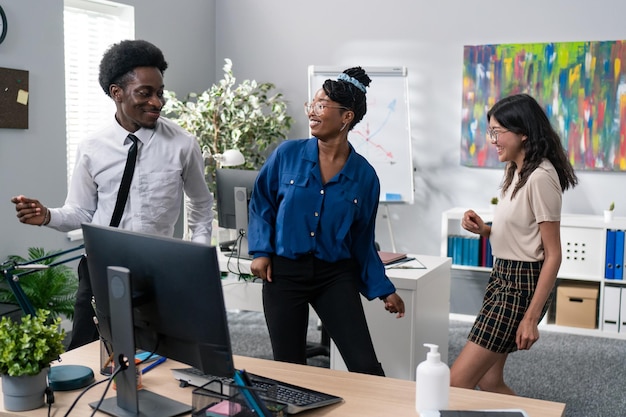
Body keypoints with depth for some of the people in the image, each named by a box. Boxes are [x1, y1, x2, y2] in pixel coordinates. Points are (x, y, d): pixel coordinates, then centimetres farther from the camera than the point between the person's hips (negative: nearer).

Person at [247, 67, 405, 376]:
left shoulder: (364, 175, -2)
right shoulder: (288, 154, -4)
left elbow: (362, 241, 6)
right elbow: (262, 202, 9)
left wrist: (384, 290, 3)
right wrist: (261, 251, -2)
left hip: (336, 277, 0)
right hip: (284, 273, 0)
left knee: (366, 366, -5)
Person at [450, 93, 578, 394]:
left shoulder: (540, 177, -18)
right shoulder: (516, 171, 10)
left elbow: (553, 254, -18)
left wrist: (531, 318, -20)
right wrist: (484, 230, -3)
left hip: (522, 285, -9)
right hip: (502, 277, 9)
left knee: (456, 384, -7)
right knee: (488, 381, 13)